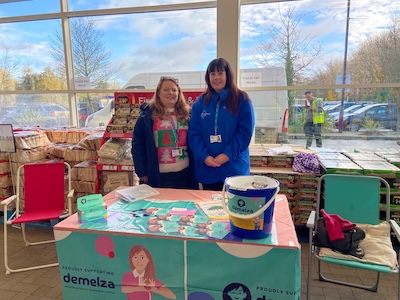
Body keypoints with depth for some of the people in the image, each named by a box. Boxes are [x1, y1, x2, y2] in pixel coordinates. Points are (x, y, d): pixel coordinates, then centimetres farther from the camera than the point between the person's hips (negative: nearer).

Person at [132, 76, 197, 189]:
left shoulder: (186, 113, 7)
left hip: (184, 173, 4)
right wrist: (142, 172, -9)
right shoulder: (148, 114, -4)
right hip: (158, 175, -3)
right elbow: (137, 144, -6)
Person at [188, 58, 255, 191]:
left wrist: (228, 155, -16)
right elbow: (194, 132, 2)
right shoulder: (200, 102, 7)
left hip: (234, 168, -2)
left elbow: (245, 132, -6)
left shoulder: (242, 100, -1)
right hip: (206, 169, 3)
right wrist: (204, 156, -12)